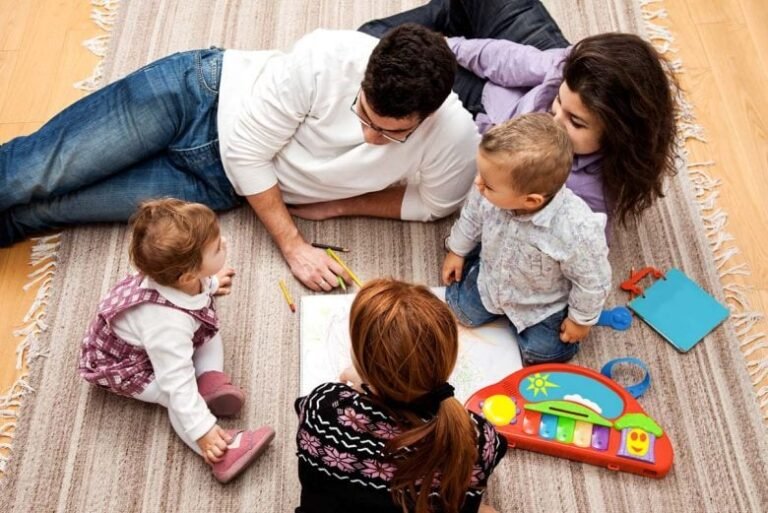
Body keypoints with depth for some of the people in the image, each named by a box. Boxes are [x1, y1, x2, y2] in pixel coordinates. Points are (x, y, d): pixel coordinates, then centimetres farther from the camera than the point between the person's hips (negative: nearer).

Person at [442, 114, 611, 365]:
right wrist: (457, 251, 10)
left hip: (542, 304, -3)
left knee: (542, 352, 9)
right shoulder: (494, 191, -32)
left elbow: (592, 281, -25)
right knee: (462, 310, 14)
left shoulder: (577, 231, -46)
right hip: (490, 279, 4)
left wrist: (581, 319, -9)